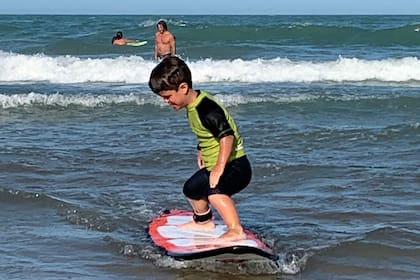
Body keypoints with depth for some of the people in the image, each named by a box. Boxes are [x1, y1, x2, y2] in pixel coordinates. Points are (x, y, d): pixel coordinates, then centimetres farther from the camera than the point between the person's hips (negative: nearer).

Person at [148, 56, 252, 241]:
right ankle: (203, 221, 55)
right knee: (192, 189, 29)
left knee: (214, 189, -38)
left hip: (235, 166, -11)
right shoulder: (193, 106, 3)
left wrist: (220, 168, -40)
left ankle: (236, 230, -42)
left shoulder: (207, 109, -28)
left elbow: (227, 136, -36)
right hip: (213, 166, 11)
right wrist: (202, 150, 31)